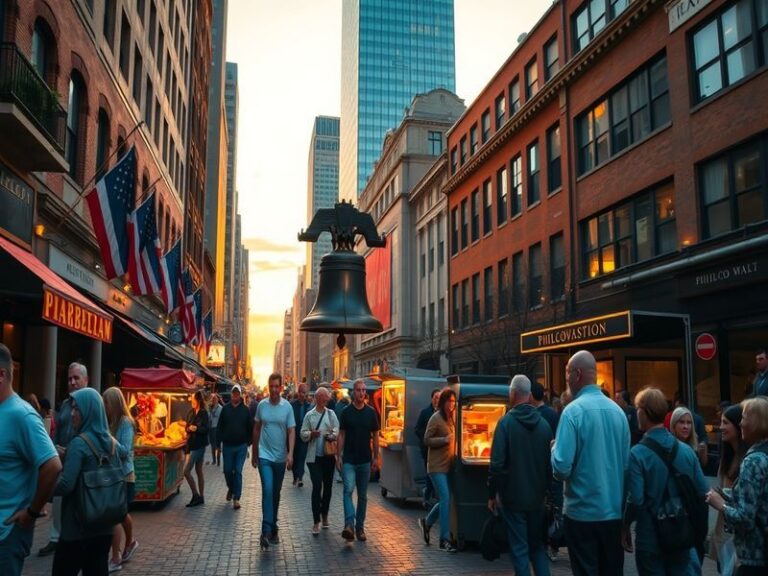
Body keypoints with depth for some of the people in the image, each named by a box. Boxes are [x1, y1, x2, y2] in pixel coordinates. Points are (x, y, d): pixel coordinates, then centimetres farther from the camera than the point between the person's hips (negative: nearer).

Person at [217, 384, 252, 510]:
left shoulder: (245, 410, 0)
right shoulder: (225, 409, 2)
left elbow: (250, 428, 4)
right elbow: (219, 426, 4)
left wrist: (248, 442, 1)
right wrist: (220, 440, -2)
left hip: (241, 446, -1)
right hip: (227, 445, 2)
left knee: (238, 471, -3)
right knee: (227, 470, 10)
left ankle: (236, 498, 2)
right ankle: (231, 488, 39)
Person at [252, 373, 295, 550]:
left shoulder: (287, 407, -5)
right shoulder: (261, 405, -1)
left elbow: (291, 431, -6)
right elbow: (256, 429, 9)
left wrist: (290, 453, -19)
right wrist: (254, 453, 13)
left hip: (280, 457, 1)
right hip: (264, 455, -1)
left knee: (276, 493, 13)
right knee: (267, 490, -14)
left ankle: (273, 528, 29)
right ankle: (266, 531, -14)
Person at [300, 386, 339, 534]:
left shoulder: (331, 414, 6)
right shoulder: (309, 415, 3)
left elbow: (337, 430, 0)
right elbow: (303, 434, 3)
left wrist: (332, 435, -20)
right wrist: (311, 434, -17)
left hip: (329, 455, 2)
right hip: (314, 456, -2)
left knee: (328, 486, 10)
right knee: (317, 487, -8)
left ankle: (324, 515, 30)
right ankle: (316, 521, -2)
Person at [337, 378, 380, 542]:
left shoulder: (371, 412, 3)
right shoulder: (346, 412, 0)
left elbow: (375, 436, 8)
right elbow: (341, 435, 3)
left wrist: (376, 458, 5)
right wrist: (339, 456, -2)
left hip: (365, 460, 2)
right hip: (348, 460, -2)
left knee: (363, 495, 9)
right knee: (348, 490, -18)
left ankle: (360, 527, 19)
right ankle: (349, 525, -25)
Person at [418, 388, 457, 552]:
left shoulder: (452, 417, 11)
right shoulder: (436, 418, -10)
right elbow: (427, 440, -11)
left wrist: (454, 440, 4)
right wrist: (445, 440, -21)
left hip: (448, 465, 7)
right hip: (437, 466, -7)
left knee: (445, 500, 11)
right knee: (445, 499, -10)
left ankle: (427, 522, 34)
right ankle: (445, 540, -2)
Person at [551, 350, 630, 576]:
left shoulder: (573, 410, -15)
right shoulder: (617, 410, 2)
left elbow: (561, 468, -18)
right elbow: (626, 462, 9)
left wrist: (555, 448, 2)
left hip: (583, 512, -5)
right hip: (615, 511, 5)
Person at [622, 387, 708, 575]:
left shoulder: (637, 454, -16)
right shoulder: (686, 450, -2)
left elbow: (635, 500, -19)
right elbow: (703, 492, 1)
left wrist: (625, 527, -3)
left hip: (650, 539, -3)